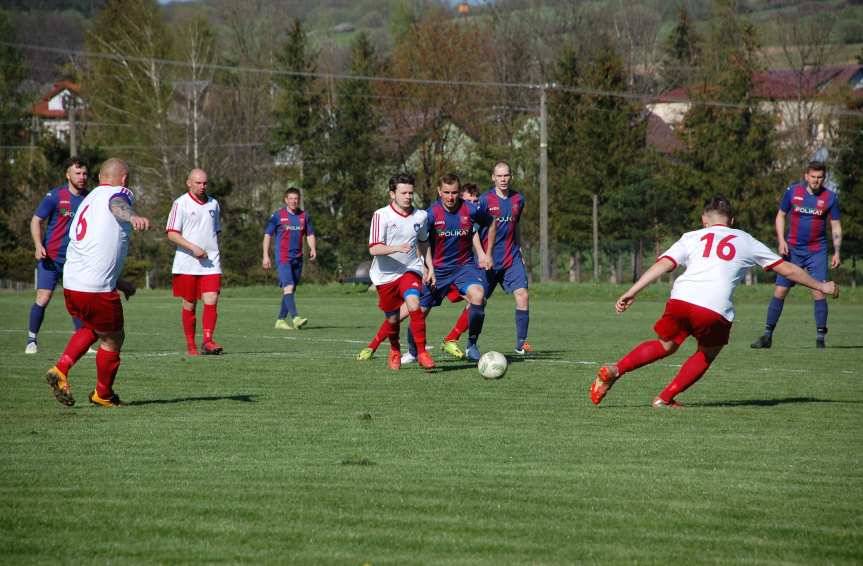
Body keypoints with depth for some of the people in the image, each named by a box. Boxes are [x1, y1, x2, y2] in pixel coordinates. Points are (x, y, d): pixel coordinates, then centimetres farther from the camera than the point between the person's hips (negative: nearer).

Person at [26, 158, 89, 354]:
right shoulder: (55, 196, -7)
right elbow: (36, 221, -4)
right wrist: (38, 246, -17)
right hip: (51, 256, -4)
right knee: (43, 299, -8)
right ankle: (32, 339, 7)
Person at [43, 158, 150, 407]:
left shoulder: (86, 202, 23)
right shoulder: (119, 193, -2)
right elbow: (117, 205, -30)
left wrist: (119, 283, 36)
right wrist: (133, 217, -53)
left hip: (70, 284, 8)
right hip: (96, 289, -8)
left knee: (91, 328, 31)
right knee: (113, 338, 13)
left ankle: (60, 370, 15)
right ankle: (103, 394, 28)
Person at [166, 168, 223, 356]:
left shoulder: (213, 204, 13)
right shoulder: (181, 203, -3)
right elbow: (171, 234, -8)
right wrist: (193, 248, -18)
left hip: (211, 263, 3)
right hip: (187, 264, -3)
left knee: (211, 301, -11)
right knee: (189, 305, 3)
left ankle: (208, 341, -15)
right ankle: (190, 344, 12)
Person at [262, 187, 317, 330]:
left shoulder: (304, 216, 10)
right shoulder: (278, 215, -2)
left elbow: (310, 234, 18)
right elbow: (267, 235, 1)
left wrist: (313, 249, -1)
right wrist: (266, 255, -5)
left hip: (298, 258, 5)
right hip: (282, 258, -5)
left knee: (290, 290, 8)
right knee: (288, 286, -19)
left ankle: (281, 320, 18)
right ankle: (295, 318, -30)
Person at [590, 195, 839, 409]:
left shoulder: (692, 237, 24)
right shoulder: (746, 242, 25)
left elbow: (663, 264, 9)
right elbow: (786, 268, 29)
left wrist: (631, 293, 4)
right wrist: (821, 287, 41)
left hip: (680, 300, 2)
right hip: (715, 310, -2)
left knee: (666, 345, 26)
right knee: (707, 354, 25)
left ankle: (615, 370, 9)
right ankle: (666, 397, 14)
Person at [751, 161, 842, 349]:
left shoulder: (830, 197, -2)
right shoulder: (792, 191, -2)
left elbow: (836, 226, 4)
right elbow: (780, 216, 9)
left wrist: (836, 252, -4)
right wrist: (781, 241, -4)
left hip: (817, 252, -1)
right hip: (793, 250, 1)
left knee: (818, 293, -10)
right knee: (779, 291, -2)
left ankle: (820, 338, 1)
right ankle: (767, 335, 5)